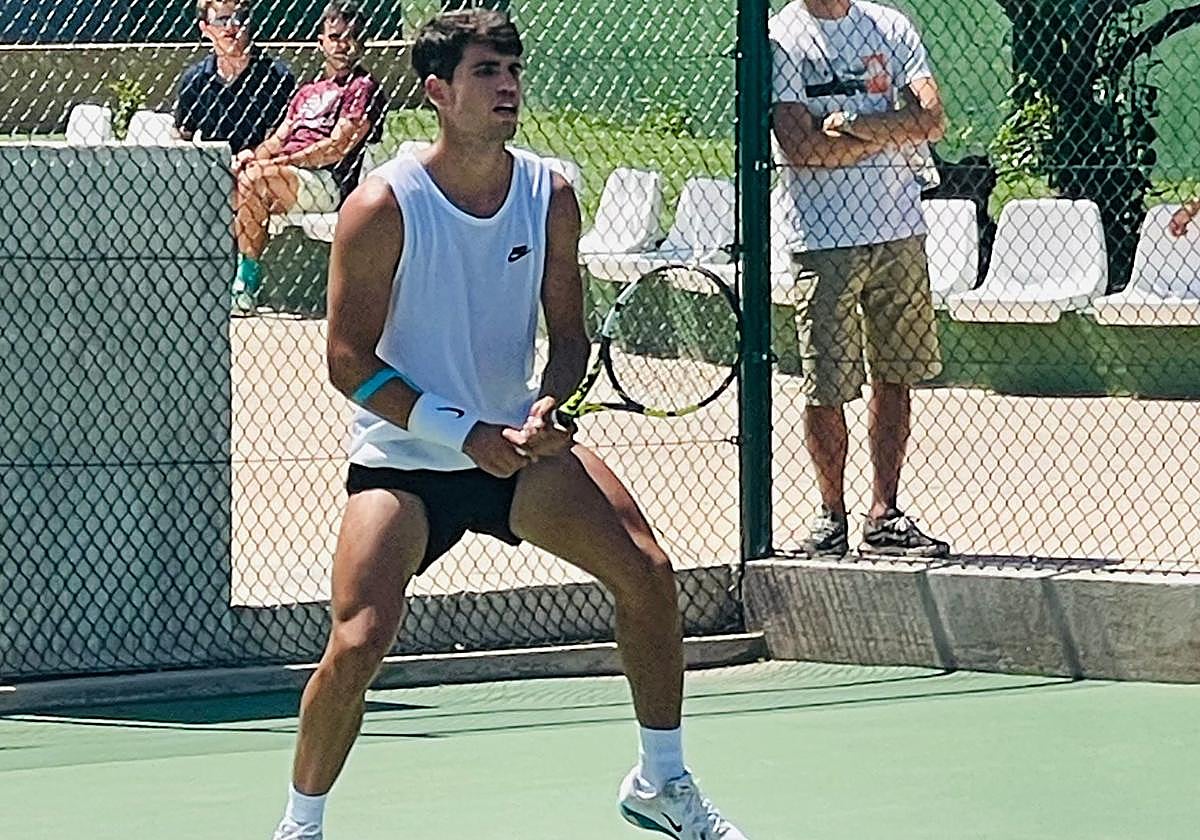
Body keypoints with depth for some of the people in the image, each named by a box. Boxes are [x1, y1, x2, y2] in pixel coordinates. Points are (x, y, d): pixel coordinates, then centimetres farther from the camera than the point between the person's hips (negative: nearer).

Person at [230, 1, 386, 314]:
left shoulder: (364, 88, 3)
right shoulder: (308, 92, 29)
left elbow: (338, 145, -9)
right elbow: (279, 139, 22)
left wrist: (286, 160, -16)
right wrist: (253, 155, -2)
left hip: (329, 183, -8)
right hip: (287, 177, 8)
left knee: (254, 177, -32)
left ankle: (247, 283, -29)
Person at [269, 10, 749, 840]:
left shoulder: (550, 195, -2)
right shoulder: (383, 206, -15)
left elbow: (568, 334, 6)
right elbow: (349, 359, -14)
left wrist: (547, 409, -17)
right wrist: (465, 434, -20)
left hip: (516, 444, 4)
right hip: (403, 458, -4)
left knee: (648, 573, -9)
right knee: (357, 645, -20)